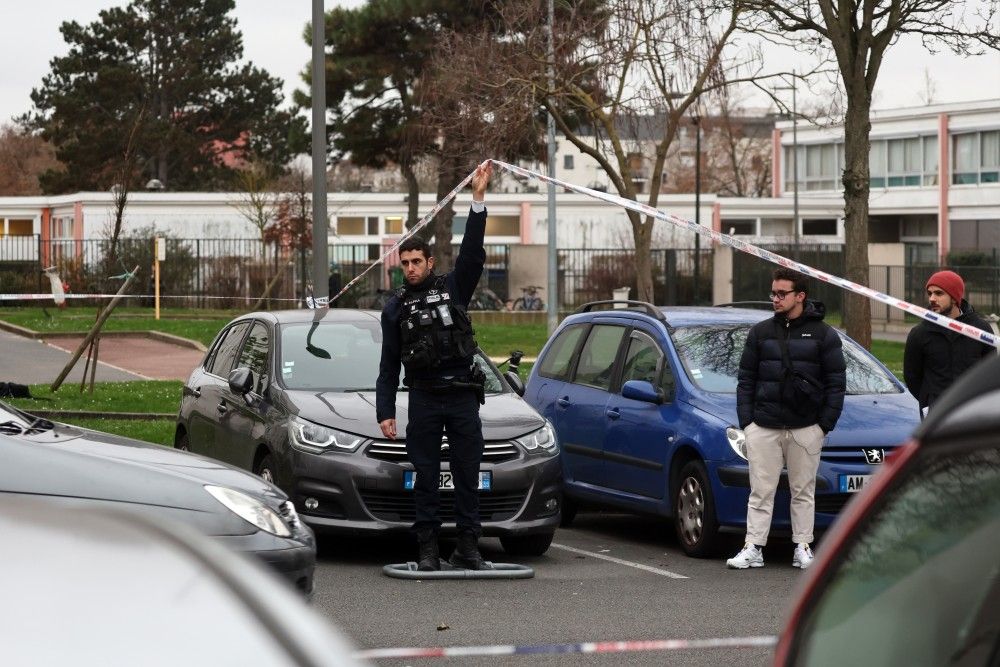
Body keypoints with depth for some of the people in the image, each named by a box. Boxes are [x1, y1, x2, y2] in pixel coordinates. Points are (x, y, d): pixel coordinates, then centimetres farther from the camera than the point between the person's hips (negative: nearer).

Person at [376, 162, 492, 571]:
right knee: (426, 478, 1)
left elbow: (472, 251, -5)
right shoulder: (395, 308, 12)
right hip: (423, 399, 1)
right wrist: (385, 411, 4)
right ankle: (428, 549, 3)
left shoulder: (452, 288, 9)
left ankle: (468, 547, 5)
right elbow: (388, 366, 12)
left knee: (467, 476, 1)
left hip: (463, 397, 0)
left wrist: (479, 199, -13)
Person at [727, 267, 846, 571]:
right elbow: (746, 379, 9)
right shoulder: (760, 332, 8)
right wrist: (746, 421, 1)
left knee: (804, 491, 6)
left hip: (805, 429, -1)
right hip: (763, 428, 1)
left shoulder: (823, 335, 2)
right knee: (761, 491, 0)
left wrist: (825, 424, -4)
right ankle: (753, 548, 1)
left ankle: (802, 548, 12)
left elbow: (836, 382, 2)